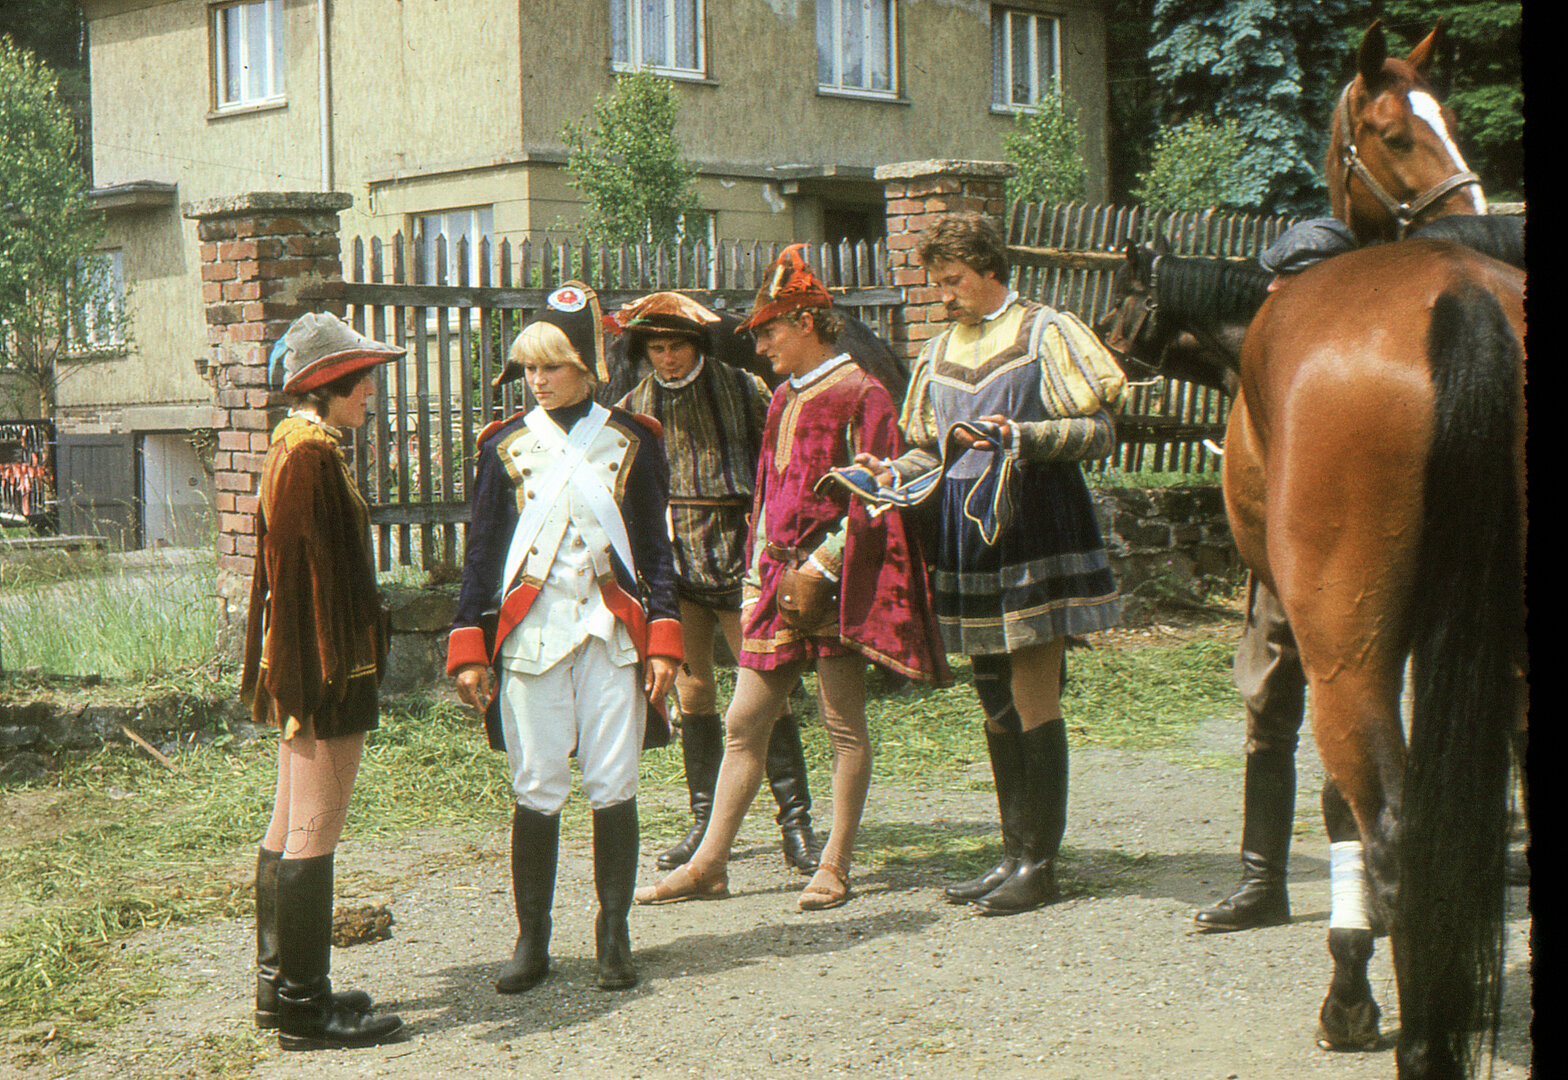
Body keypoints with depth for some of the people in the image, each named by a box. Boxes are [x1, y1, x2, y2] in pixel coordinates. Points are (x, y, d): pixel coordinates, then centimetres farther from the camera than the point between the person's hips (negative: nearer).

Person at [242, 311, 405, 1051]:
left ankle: (278, 985, 23)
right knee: (314, 831, -5)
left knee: (289, 827, 14)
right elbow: (296, 567, -21)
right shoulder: (309, 451, -16)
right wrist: (312, 684, -22)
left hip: (310, 671, 11)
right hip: (323, 675, -11)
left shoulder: (300, 446, 15)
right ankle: (304, 1005, 1)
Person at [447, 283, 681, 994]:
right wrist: (468, 648, 4)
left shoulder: (629, 441, 7)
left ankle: (613, 935, 12)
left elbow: (655, 548, 8)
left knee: (613, 787, 0)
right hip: (530, 633, 0)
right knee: (536, 789, 1)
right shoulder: (507, 446, 8)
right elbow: (481, 552, 10)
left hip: (612, 630, 0)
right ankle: (532, 940, 12)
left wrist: (663, 640, 0)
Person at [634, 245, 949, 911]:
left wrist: (821, 567, -16)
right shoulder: (784, 398, 19)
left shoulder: (860, 392, -5)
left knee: (844, 725, 0)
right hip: (782, 578, 8)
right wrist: (758, 579, 16)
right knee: (743, 722, 5)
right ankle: (709, 865, 9)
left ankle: (834, 867, 8)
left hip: (836, 581, -8)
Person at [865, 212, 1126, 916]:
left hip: (1034, 522, -7)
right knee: (994, 700, 10)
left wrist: (1020, 436, -23)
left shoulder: (1045, 333, -3)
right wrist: (894, 472, 1)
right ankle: (1014, 852, 18)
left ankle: (1039, 863, -1)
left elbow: (1099, 431, -9)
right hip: (967, 529, 7)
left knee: (1032, 698, -7)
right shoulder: (941, 350, 17)